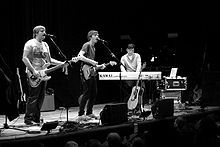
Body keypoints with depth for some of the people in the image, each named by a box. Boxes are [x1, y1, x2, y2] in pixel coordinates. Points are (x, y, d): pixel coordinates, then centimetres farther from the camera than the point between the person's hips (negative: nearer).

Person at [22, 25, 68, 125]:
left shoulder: (45, 45, 18)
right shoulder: (30, 44, -6)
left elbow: (49, 60, 22)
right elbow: (24, 58, -13)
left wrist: (61, 63, 9)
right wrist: (34, 71, -21)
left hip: (43, 74, 8)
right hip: (34, 75, -8)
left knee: (40, 98, 7)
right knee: (32, 98, -8)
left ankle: (36, 119, 13)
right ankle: (28, 119, -2)